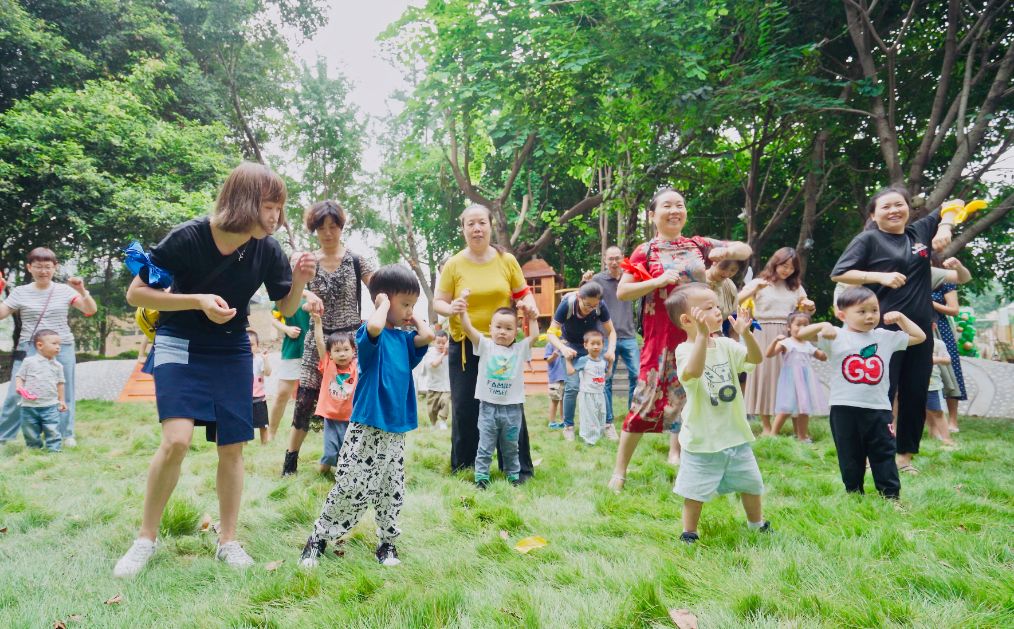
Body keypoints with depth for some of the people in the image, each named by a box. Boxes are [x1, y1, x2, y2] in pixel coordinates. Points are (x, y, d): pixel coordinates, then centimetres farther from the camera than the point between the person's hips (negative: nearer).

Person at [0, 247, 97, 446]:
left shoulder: (65, 291, 2)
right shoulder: (20, 292, 4)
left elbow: (91, 310, -4)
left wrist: (82, 291, -18)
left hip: (61, 349, 0)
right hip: (28, 349, 0)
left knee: (63, 393, 6)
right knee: (16, 393, -1)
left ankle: (67, 434, 17)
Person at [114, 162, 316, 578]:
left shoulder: (267, 250, -12)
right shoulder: (188, 237, -22)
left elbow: (287, 309, 1)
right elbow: (135, 294, -15)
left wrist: (299, 281, -21)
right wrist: (198, 301, -28)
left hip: (232, 352, 4)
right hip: (181, 346, -3)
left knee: (232, 447, 3)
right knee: (177, 440, -19)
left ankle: (228, 542, 20)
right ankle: (145, 538, 3)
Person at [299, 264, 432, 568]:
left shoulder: (404, 338, 10)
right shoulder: (370, 333, -10)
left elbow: (427, 336, -8)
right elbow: (374, 327, -35)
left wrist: (411, 316, 6)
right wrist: (384, 304, -16)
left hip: (396, 430, 7)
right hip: (367, 428, -7)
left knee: (392, 492, 14)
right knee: (350, 490, -2)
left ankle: (387, 543, 27)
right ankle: (317, 540, 15)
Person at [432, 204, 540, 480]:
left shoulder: (507, 260, 2)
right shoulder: (453, 264, -1)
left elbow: (523, 293, 9)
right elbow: (438, 302, -1)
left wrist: (529, 305, -14)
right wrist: (451, 308, -23)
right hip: (464, 346, 0)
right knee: (464, 407, 4)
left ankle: (520, 467, 14)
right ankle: (462, 466, 20)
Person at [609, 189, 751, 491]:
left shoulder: (698, 245, 8)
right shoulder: (645, 251, -2)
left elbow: (746, 250, 14)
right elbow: (621, 292, -8)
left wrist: (726, 251, -8)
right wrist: (658, 281, -20)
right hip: (661, 336, -4)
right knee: (647, 398, -5)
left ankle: (677, 450, 30)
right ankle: (620, 469, 4)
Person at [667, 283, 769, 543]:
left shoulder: (726, 345, 3)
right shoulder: (685, 349, -18)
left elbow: (755, 359, -7)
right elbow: (692, 372, -39)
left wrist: (745, 333, -24)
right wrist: (702, 335, -46)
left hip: (736, 434, 6)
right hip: (702, 439, -6)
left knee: (751, 482, 21)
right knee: (695, 491, 3)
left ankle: (757, 523, 43)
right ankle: (689, 532, 22)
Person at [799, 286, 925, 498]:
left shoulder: (885, 337, 8)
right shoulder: (836, 337, -2)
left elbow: (919, 337, 18)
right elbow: (801, 335, -7)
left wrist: (900, 318, 7)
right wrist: (822, 326, -23)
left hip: (878, 408, 2)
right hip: (845, 408, -2)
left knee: (884, 454, 7)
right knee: (850, 457, 10)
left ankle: (891, 495, 16)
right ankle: (853, 493, 24)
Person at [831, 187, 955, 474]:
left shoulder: (920, 231, 11)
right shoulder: (868, 240, -3)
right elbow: (838, 274, -8)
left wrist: (944, 227, 4)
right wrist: (881, 276, -17)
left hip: (920, 329, 5)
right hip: (885, 330, -5)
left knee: (916, 394, 9)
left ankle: (905, 455, 20)